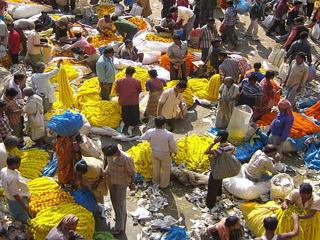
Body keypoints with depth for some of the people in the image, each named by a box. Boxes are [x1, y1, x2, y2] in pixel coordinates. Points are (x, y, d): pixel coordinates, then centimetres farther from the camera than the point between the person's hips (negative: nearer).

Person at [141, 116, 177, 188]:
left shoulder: (150, 132, -26)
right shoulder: (168, 135, -34)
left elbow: (143, 137, -3)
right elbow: (173, 146, -20)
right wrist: (174, 151, 4)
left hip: (154, 153, 3)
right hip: (165, 154, -3)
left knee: (156, 167, 30)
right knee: (166, 169, 24)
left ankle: (155, 181, 53)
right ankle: (164, 184, 43)